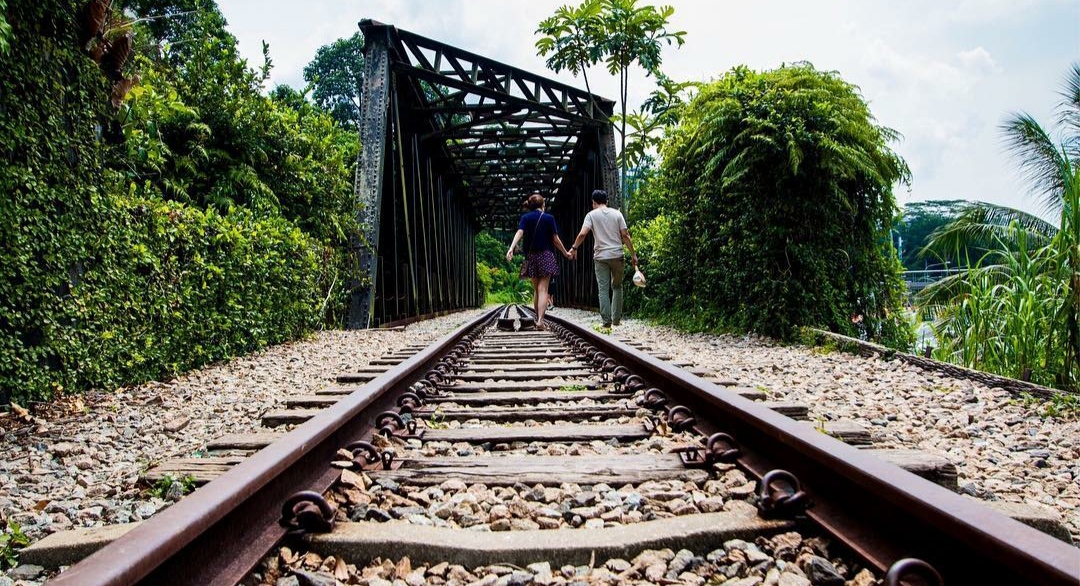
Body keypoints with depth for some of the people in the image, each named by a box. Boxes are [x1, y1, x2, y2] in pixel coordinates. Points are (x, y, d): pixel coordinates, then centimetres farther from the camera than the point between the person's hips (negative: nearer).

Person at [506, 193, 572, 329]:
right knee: (543, 290, -7)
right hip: (546, 256, -3)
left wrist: (511, 248, -24)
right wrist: (565, 253, 13)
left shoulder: (525, 217, 4)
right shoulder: (549, 218, -1)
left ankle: (537, 319, 20)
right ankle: (540, 320, -20)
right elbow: (556, 239, 0)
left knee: (536, 290, 16)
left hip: (531, 257, 3)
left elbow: (519, 233, -13)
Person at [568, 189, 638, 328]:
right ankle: (616, 318, 14)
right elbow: (625, 236, 1)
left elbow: (582, 234, -12)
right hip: (617, 255, 2)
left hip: (600, 257, -1)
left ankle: (607, 320, -2)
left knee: (603, 289, 1)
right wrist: (633, 254, 5)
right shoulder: (617, 214, 5)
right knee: (617, 286, 15)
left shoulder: (591, 215, 1)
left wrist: (574, 248, 0)